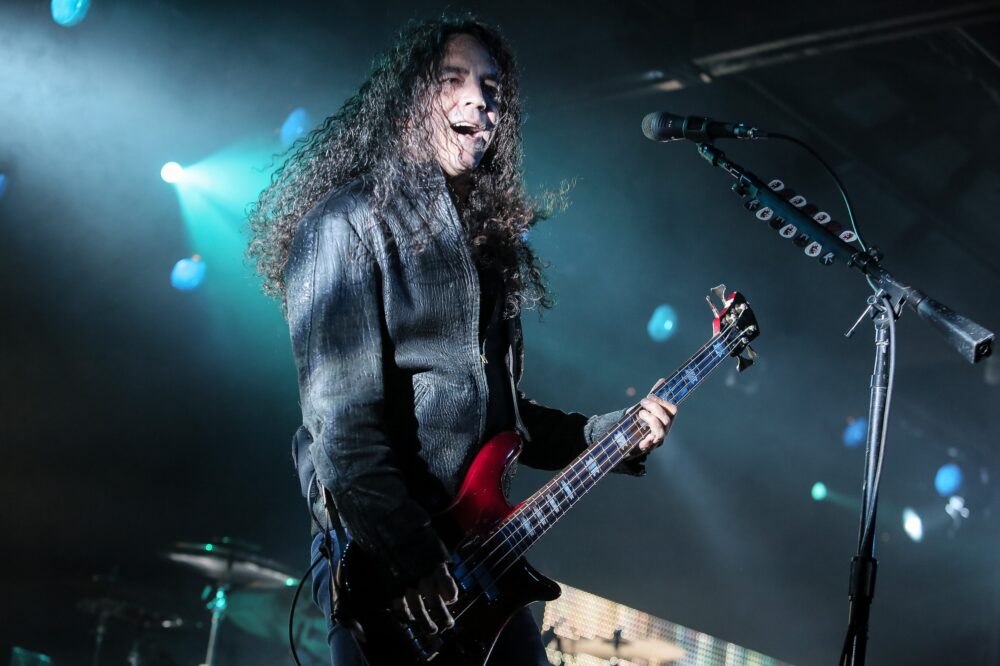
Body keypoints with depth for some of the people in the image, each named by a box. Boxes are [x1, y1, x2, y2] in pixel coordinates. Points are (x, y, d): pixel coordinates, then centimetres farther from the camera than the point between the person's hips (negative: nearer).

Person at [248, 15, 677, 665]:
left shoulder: (489, 238, 15)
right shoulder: (349, 223, -8)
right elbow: (344, 417, -17)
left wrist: (614, 432, 8)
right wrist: (413, 557, -22)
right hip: (379, 558, -7)